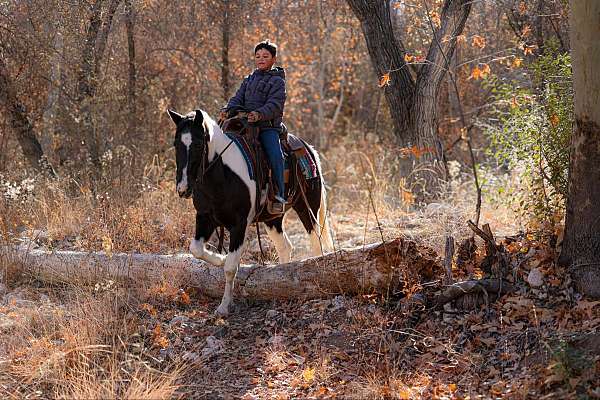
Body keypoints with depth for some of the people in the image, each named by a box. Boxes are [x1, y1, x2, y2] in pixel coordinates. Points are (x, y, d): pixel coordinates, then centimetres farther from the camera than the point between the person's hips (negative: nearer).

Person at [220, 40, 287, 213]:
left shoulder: (277, 81, 2)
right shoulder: (249, 80, 22)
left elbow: (275, 104, -12)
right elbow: (238, 98, 13)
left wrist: (260, 114, -31)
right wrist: (228, 109, -10)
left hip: (268, 126, -6)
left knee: (275, 155, -27)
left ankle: (279, 196, -26)